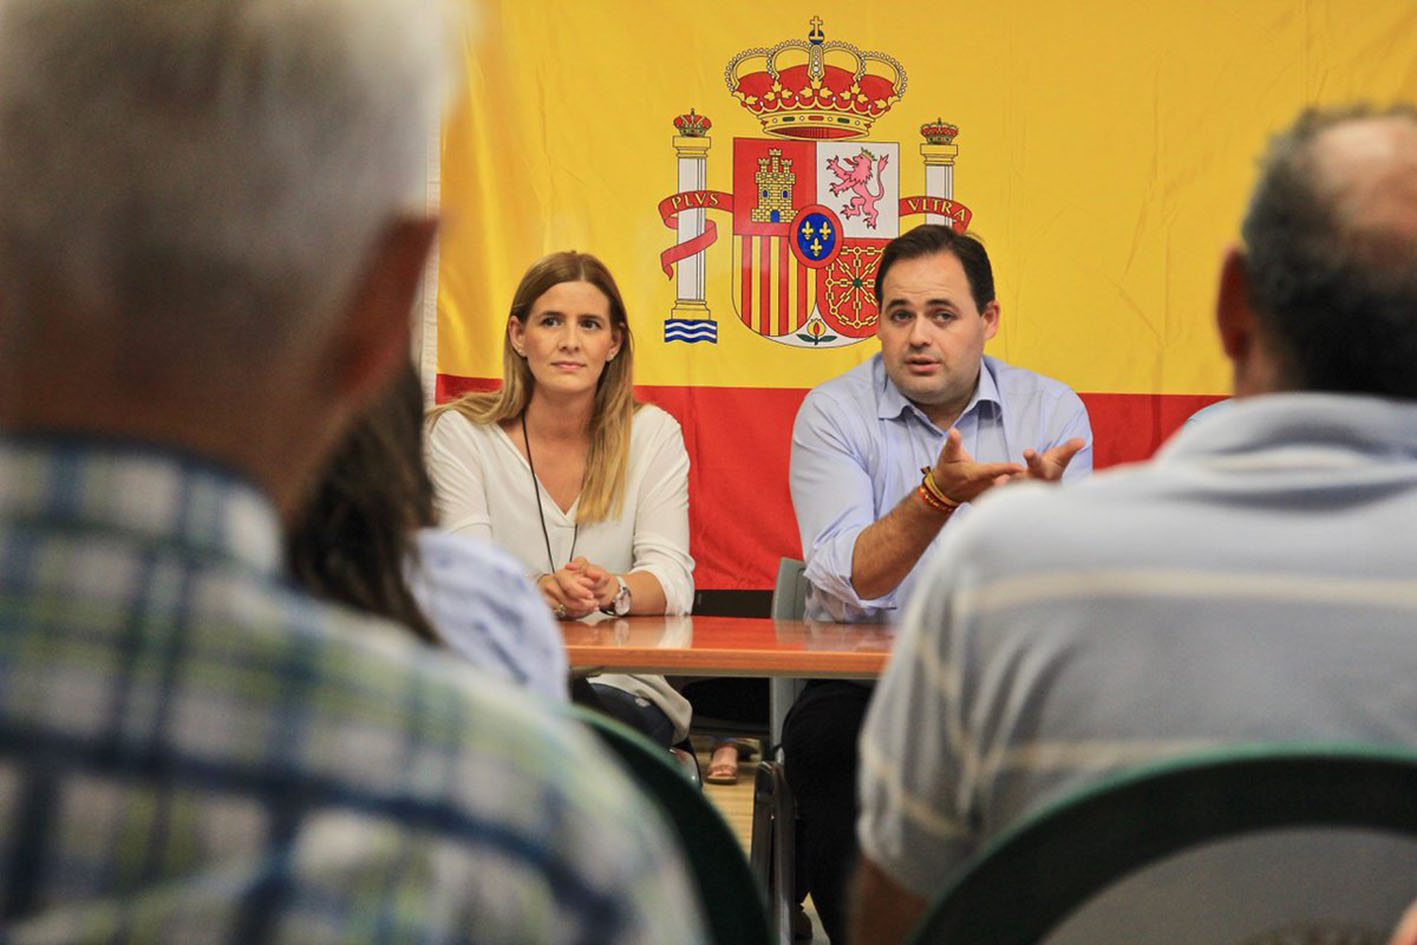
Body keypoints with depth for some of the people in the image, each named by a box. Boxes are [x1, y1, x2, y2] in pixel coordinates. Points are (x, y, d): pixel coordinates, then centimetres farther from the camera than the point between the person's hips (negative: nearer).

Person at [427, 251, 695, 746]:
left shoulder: (653, 433, 6)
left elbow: (673, 578, -4)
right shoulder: (462, 432, 3)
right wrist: (540, 592, -32)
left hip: (621, 688, 1)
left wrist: (614, 591, -29)